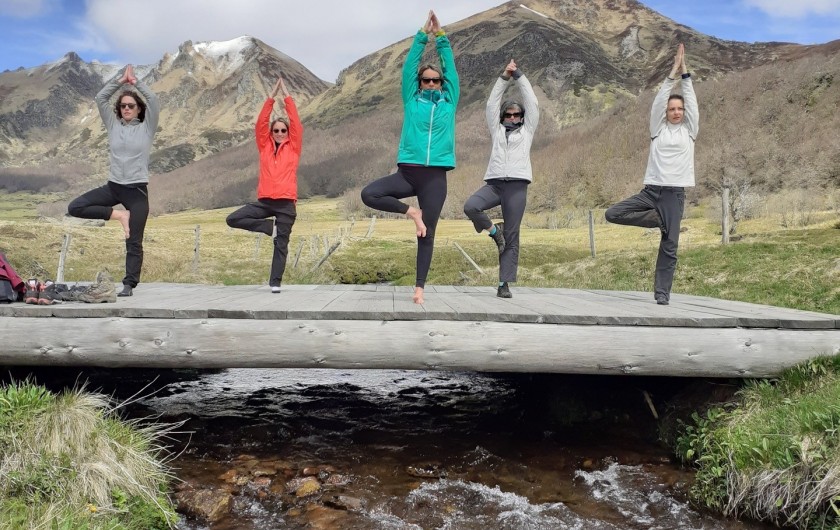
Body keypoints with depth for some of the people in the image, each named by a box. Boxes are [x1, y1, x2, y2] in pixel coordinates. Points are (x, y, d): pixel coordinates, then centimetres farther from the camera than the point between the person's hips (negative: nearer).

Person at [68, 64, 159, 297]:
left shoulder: (147, 127, 1)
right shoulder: (113, 125, 10)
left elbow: (153, 101, -11)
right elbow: (100, 98, 4)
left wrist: (135, 81, -1)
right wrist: (120, 80, 3)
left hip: (137, 190, -4)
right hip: (113, 186, 4)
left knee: (134, 242, -2)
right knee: (75, 207, -10)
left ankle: (129, 285, 4)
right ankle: (118, 215, -4)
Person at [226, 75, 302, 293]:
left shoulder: (293, 148, 7)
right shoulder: (265, 147, 11)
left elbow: (296, 123, 0)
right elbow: (261, 123, 5)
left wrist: (286, 94, 2)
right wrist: (272, 96, 4)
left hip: (286, 203, -2)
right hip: (265, 201, 3)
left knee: (281, 244, -1)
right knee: (233, 219, -10)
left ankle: (275, 283, 3)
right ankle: (271, 227, 0)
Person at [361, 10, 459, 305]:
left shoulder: (449, 102, 12)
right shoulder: (411, 101, 11)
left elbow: (451, 68, 10)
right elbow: (409, 66, 7)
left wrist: (441, 37, 8)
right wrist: (422, 36, 4)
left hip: (435, 176, -1)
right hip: (407, 172, 1)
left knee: (426, 235, 1)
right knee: (368, 194, -21)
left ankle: (419, 287, 10)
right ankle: (411, 212, 0)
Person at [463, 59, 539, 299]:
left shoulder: (527, 130, 18)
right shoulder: (497, 130, 23)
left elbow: (532, 103, 13)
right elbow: (492, 105, 17)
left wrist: (518, 76, 13)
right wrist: (504, 78, 13)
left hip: (517, 185, -2)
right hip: (494, 182, 2)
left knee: (511, 236, -5)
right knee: (470, 206, -27)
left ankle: (504, 284, -3)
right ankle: (493, 230, 1)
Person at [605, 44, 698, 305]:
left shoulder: (689, 129, 9)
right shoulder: (659, 128, 10)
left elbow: (691, 101, 3)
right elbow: (659, 100, 1)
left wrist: (684, 71, 3)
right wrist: (673, 72, -1)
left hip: (674, 193, -1)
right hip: (651, 190, 1)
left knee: (670, 246, -2)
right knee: (613, 214, -14)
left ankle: (662, 293, 4)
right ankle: (657, 219, 1)